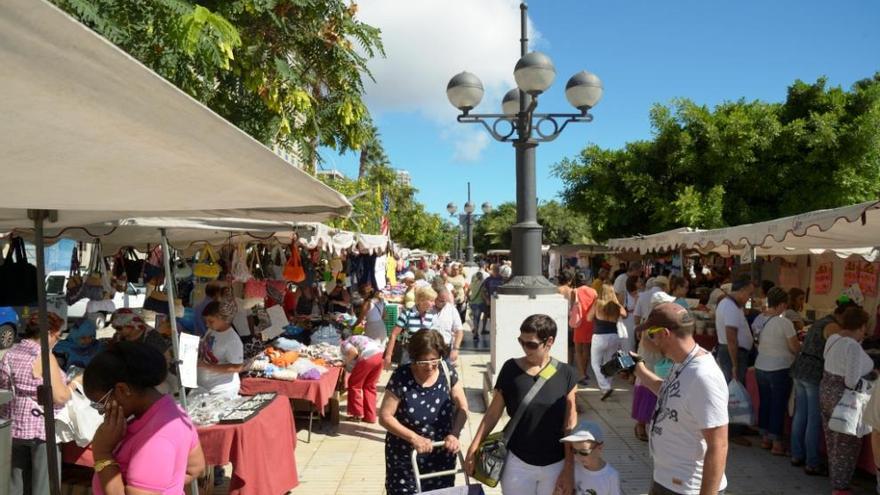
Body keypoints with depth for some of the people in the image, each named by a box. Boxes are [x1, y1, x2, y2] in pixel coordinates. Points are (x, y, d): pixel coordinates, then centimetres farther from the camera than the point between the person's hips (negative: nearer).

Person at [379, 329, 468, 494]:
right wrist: (414, 438, -23)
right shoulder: (401, 377, -18)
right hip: (405, 458, -2)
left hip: (442, 457, 3)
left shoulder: (448, 373, -9)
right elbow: (385, 417, -14)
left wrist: (454, 434, -16)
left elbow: (462, 408, 0)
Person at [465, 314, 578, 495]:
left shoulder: (566, 374, -9)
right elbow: (493, 413, -2)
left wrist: (569, 468, -3)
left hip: (555, 465, 0)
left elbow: (570, 426, -4)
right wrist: (474, 448, -2)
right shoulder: (511, 369, -10)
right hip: (518, 463, 0)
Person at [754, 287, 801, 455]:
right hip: (780, 370, -6)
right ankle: (776, 443, 11)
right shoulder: (785, 323, -17)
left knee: (764, 403, 15)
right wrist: (799, 342, 9)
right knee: (778, 405, 4)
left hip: (760, 368, 6)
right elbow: (796, 349, -11)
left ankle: (765, 438, 25)